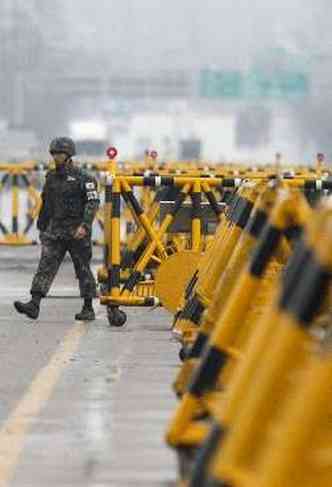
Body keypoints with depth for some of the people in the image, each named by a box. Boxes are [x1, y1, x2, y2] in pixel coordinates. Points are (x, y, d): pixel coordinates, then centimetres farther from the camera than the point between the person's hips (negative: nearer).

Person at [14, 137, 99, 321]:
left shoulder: (82, 178, -7)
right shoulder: (51, 177, 12)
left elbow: (93, 202, -13)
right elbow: (46, 204, 22)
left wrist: (84, 225, -23)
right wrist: (42, 227, 22)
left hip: (77, 231, -5)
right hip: (55, 230, 5)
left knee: (83, 269, 4)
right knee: (46, 265, -8)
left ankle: (88, 309, 13)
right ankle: (34, 305, -17)